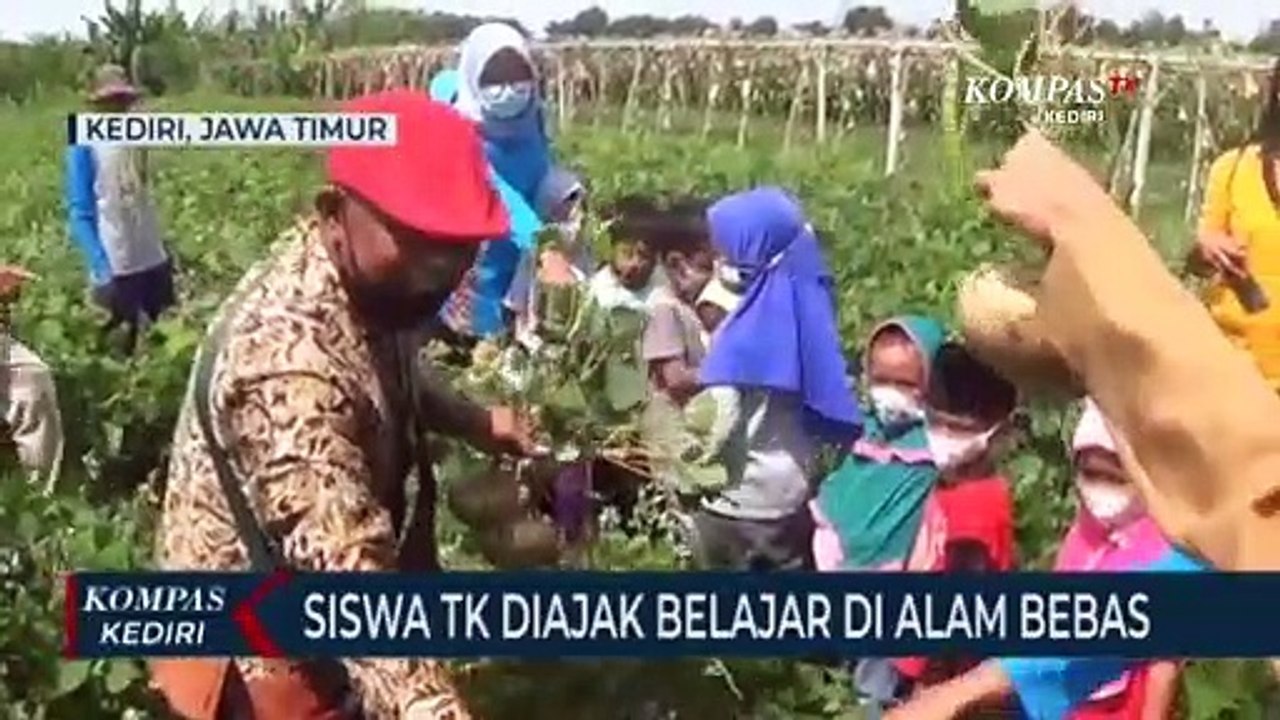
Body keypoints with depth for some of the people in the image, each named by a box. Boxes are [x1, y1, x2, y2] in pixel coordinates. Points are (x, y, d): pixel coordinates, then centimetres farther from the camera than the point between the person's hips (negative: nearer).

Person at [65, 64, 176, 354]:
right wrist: (100, 268, -22)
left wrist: (163, 249, 14)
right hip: (116, 264, -6)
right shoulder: (84, 145, -9)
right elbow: (79, 213, -12)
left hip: (152, 257, 6)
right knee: (122, 333, 4)